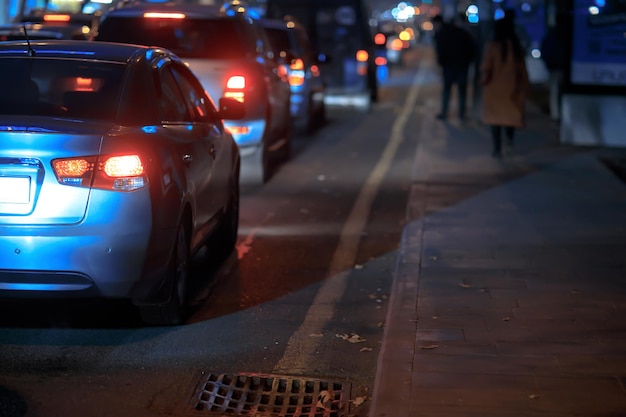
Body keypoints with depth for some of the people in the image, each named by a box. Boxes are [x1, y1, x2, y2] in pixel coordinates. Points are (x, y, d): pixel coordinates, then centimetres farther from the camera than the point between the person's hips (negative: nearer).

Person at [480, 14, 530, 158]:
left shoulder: (492, 46, -12)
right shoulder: (517, 47, -2)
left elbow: (486, 67, -11)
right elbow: (522, 69, 1)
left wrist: (483, 80, 5)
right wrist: (524, 87, 9)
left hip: (494, 87, -2)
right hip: (512, 87, 2)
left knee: (495, 115, 7)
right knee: (511, 114, 16)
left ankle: (497, 148, 5)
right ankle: (509, 139, -6)